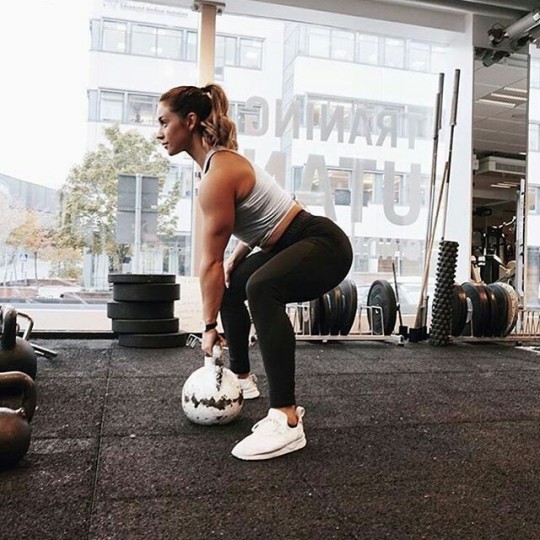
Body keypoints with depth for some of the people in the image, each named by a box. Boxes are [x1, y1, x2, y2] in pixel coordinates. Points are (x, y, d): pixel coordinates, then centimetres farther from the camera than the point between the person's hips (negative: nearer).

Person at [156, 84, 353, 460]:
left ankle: (286, 419, -34)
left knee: (261, 289, -38)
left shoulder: (218, 175, -21)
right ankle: (243, 378, 36)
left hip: (324, 244, -11)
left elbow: (210, 261, -18)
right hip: (294, 242, 11)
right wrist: (239, 256, 10)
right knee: (231, 286, 23)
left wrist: (210, 326, -11)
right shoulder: (222, 160, 9)